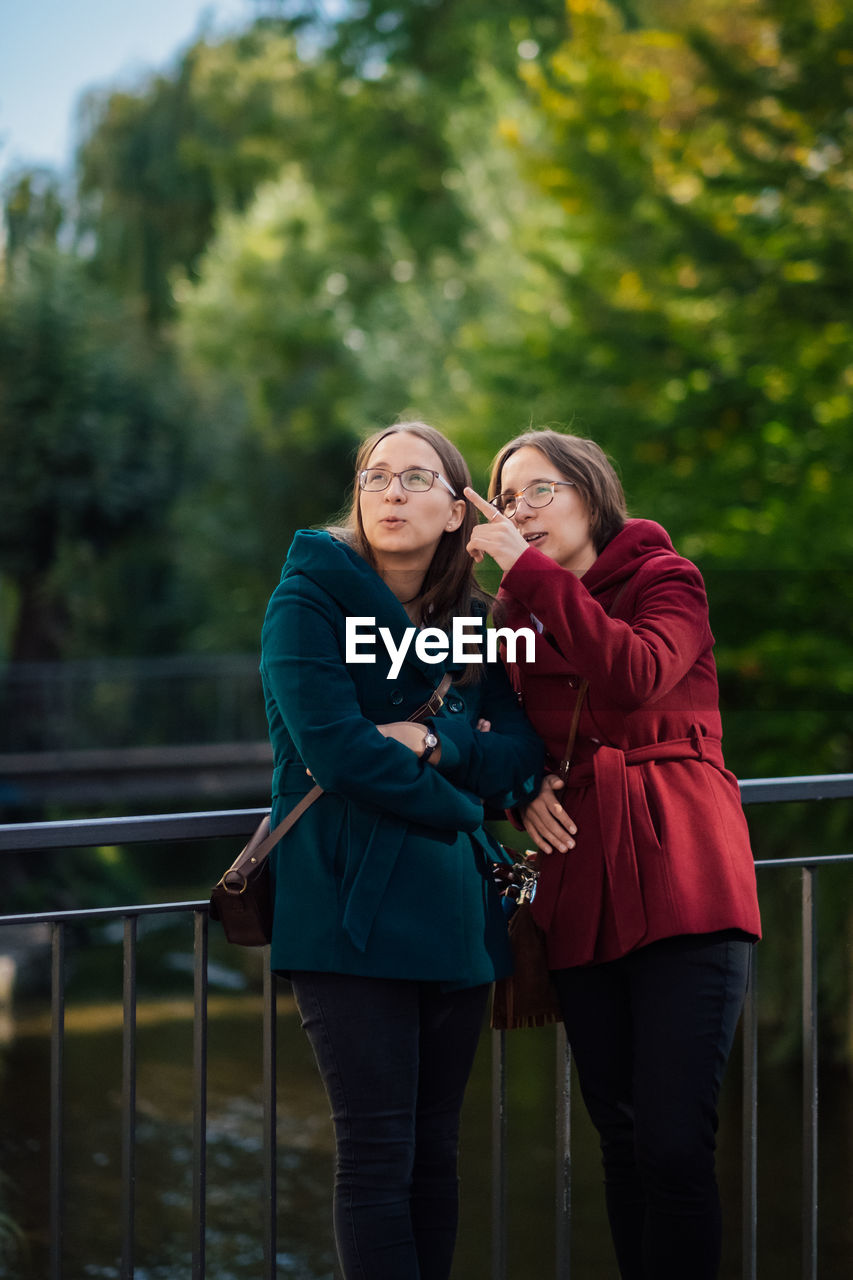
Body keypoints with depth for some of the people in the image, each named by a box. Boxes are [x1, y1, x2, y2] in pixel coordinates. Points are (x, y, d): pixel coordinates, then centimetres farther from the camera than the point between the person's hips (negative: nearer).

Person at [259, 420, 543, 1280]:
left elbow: (520, 756, 5)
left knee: (435, 1150, 8)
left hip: (454, 910, 5)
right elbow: (332, 744, -13)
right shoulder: (310, 595, -1)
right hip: (350, 909, -5)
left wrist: (434, 746, -13)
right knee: (378, 1153, -8)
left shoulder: (475, 623, 15)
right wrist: (459, 814, -6)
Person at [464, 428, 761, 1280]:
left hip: (681, 889, -5)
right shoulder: (518, 615, 16)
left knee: (674, 1143, -13)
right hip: (582, 897, 5)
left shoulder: (665, 580, 1)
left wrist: (530, 572, -21)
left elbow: (638, 675, -22)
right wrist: (523, 794, 2)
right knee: (621, 1139, 8)